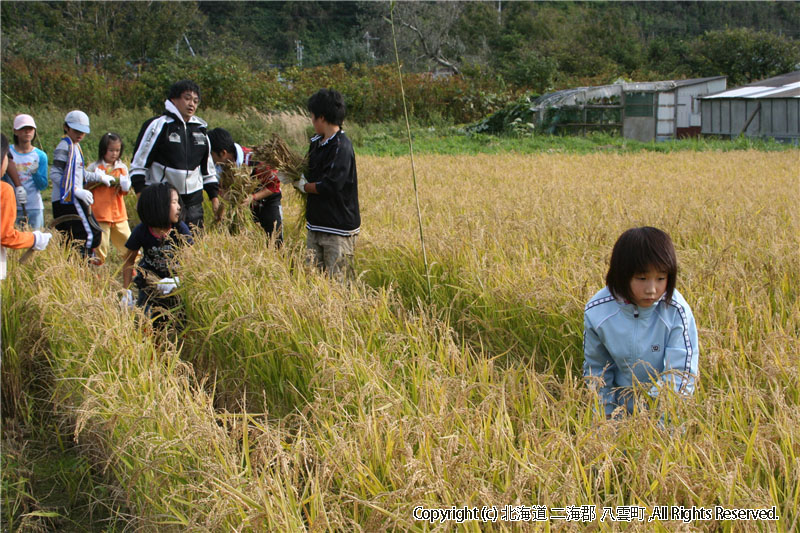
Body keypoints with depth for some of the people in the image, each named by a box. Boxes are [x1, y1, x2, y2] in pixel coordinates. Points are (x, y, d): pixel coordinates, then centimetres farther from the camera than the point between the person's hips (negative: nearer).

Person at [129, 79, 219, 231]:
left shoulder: (200, 129, 14)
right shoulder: (158, 125, -4)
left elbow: (208, 166, 23)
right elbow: (138, 163, -4)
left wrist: (214, 196, 19)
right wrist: (142, 194, -11)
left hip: (193, 201, 6)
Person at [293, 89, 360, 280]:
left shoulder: (341, 146, -16)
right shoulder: (316, 142, 12)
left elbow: (331, 186, -22)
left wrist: (303, 186, -8)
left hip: (338, 229, -9)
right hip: (316, 226, 9)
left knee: (337, 281, -5)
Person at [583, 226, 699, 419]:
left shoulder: (676, 312, -20)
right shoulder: (597, 311, -14)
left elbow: (680, 374, -18)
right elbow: (596, 368, 2)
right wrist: (606, 414, -1)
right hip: (619, 407, 1)